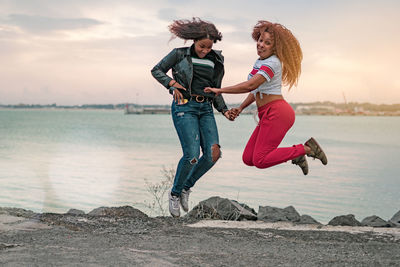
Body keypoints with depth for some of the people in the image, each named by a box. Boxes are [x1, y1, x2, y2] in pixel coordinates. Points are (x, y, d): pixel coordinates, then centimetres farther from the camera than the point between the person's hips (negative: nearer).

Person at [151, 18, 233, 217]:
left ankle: (186, 188, 11)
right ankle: (174, 193, 6)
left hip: (205, 109, 5)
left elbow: (215, 91, 17)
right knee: (192, 155, -19)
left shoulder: (216, 61, 13)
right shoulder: (180, 54, 2)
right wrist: (171, 83, -10)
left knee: (213, 153, -13)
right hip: (184, 106, -5)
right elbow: (156, 70, 7)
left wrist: (224, 111, 2)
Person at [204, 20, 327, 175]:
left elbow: (250, 86, -23)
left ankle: (306, 149, -5)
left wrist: (220, 90, -17)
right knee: (248, 159, 4)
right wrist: (240, 108, 12)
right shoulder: (260, 62, 17)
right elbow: (256, 90, 25)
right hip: (268, 115, 9)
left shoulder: (272, 63, -13)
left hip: (277, 113, -9)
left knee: (260, 161, -14)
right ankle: (295, 154, 12)